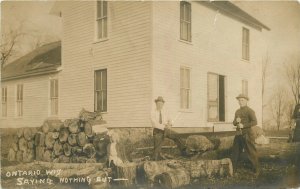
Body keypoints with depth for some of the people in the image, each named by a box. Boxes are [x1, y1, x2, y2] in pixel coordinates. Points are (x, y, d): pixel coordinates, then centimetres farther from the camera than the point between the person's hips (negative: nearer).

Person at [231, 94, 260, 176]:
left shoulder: (249, 111, -7)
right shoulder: (237, 111, 15)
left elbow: (254, 122, -16)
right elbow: (234, 123, 18)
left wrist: (243, 125, -21)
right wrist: (236, 121, -5)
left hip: (247, 134, -7)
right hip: (239, 134, 7)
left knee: (251, 152, -1)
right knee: (235, 152, 11)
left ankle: (256, 170, 12)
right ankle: (232, 168, 22)